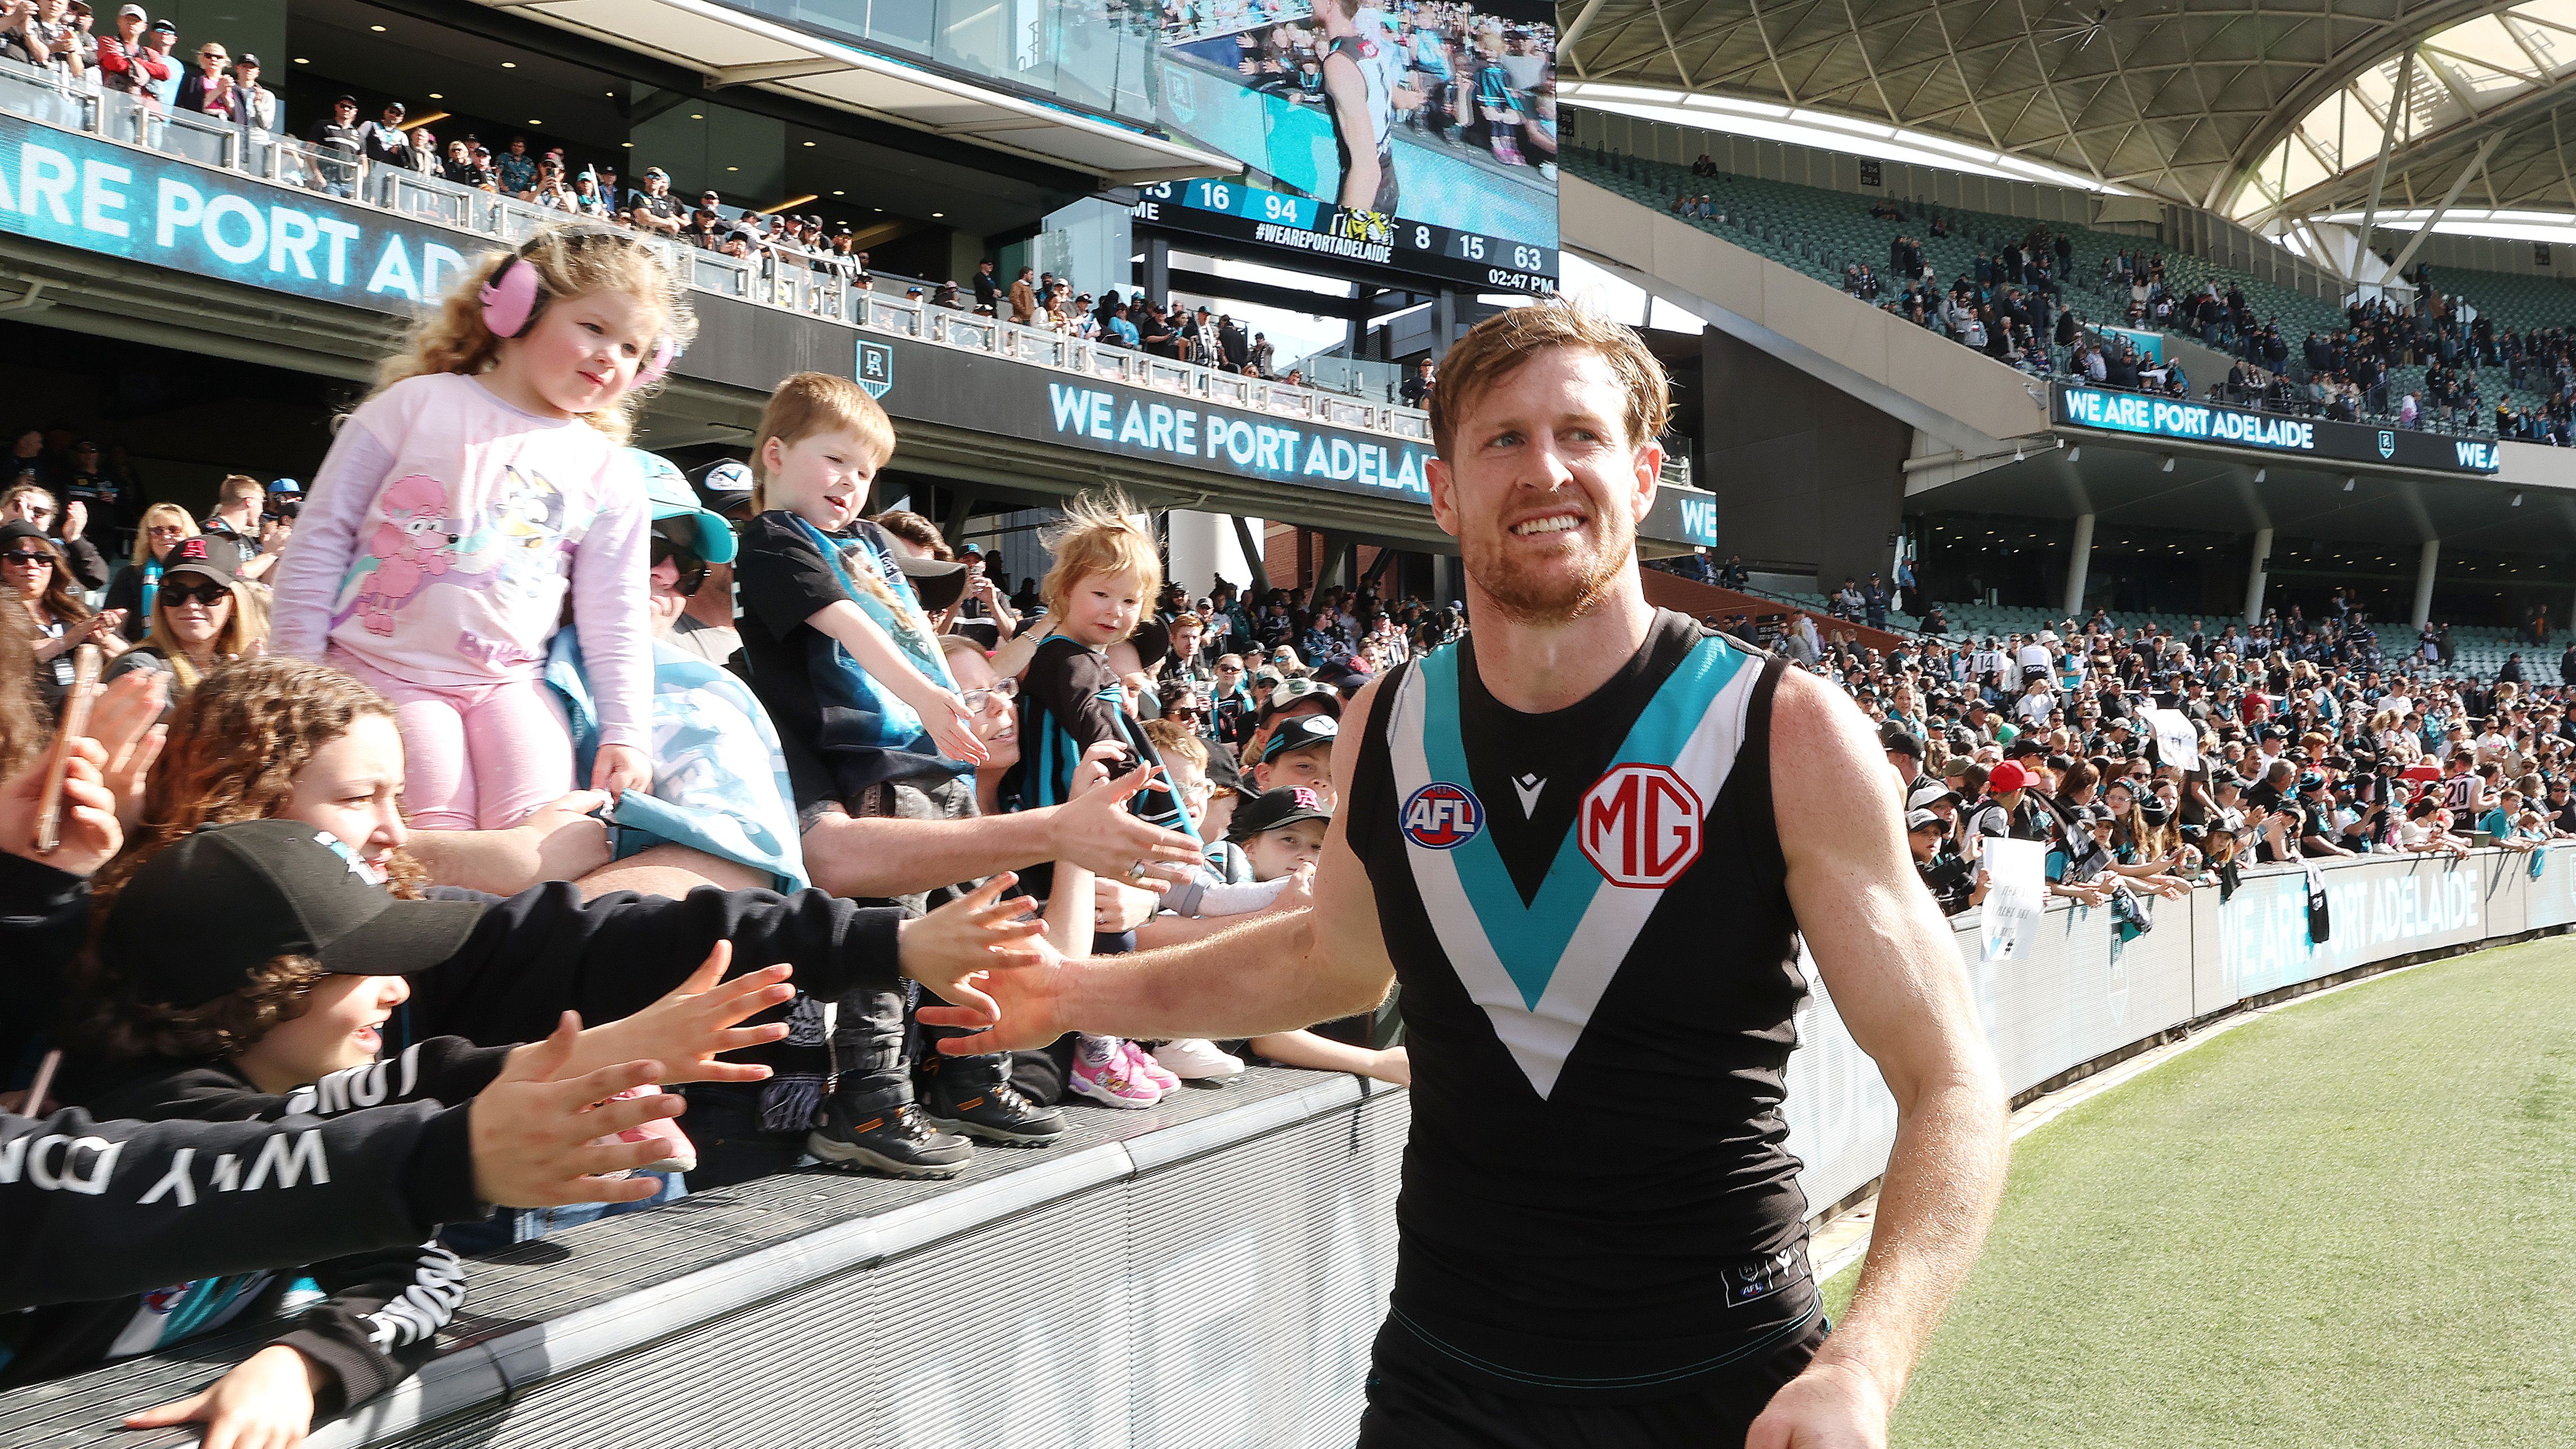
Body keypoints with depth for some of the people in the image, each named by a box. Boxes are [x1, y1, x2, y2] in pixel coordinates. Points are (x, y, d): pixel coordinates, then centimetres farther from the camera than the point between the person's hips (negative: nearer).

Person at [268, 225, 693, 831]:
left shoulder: (607, 474, 8)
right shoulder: (417, 404, 0)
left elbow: (614, 618, 9)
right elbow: (322, 536, 1)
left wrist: (624, 732, 0)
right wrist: (298, 675, -2)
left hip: (507, 684, 3)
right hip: (381, 668, -3)